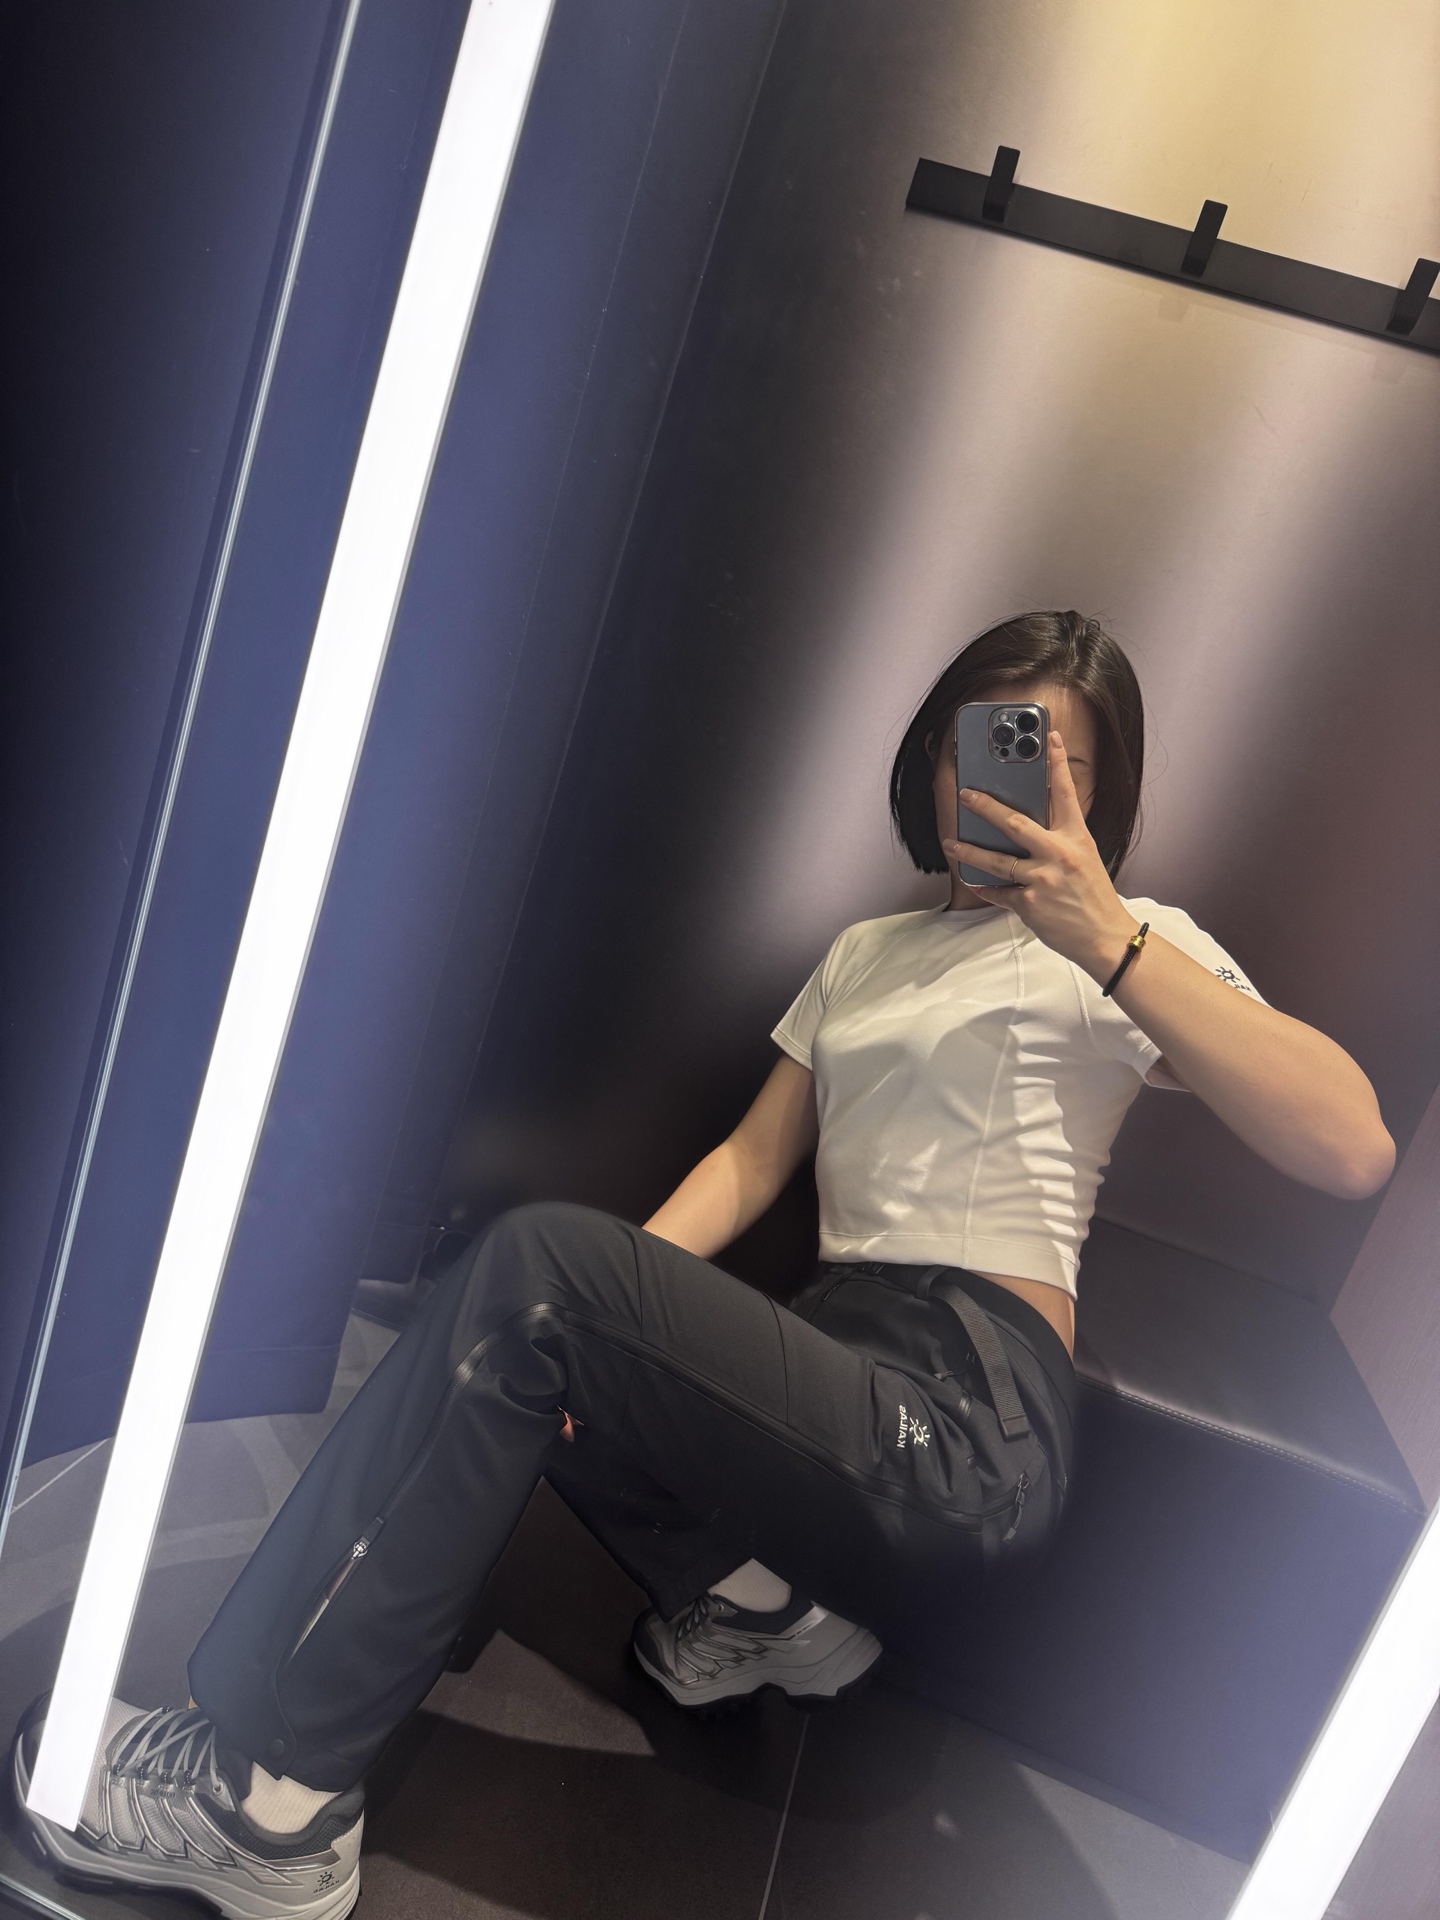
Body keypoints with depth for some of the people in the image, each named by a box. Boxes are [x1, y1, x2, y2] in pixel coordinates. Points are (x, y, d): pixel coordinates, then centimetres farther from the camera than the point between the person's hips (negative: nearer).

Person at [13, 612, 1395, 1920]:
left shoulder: (1133, 948, 5)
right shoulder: (867, 953, 24)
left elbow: (1354, 1150, -12)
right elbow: (752, 1158, 14)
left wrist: (1108, 940, -19)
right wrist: (627, 1291, -4)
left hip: (972, 1426, -7)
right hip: (841, 1364, 7)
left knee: (541, 1265, -23)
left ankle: (271, 1801, -13)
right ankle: (759, 1593, 2)